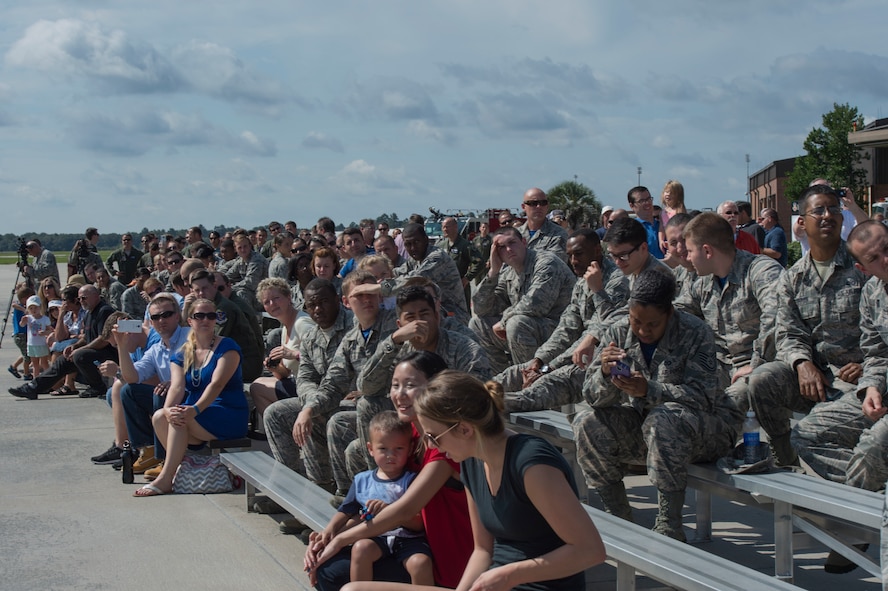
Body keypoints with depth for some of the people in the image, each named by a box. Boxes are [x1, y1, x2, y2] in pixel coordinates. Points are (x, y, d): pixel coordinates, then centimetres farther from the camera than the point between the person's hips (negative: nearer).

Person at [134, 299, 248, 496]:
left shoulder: (227, 347, -4)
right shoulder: (181, 355, 12)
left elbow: (217, 384, -19)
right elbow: (177, 386, -5)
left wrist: (195, 409, -35)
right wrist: (168, 408, -29)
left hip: (230, 417, -5)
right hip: (198, 418, 5)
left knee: (181, 417, -30)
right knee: (160, 417, -22)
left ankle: (165, 480, -25)